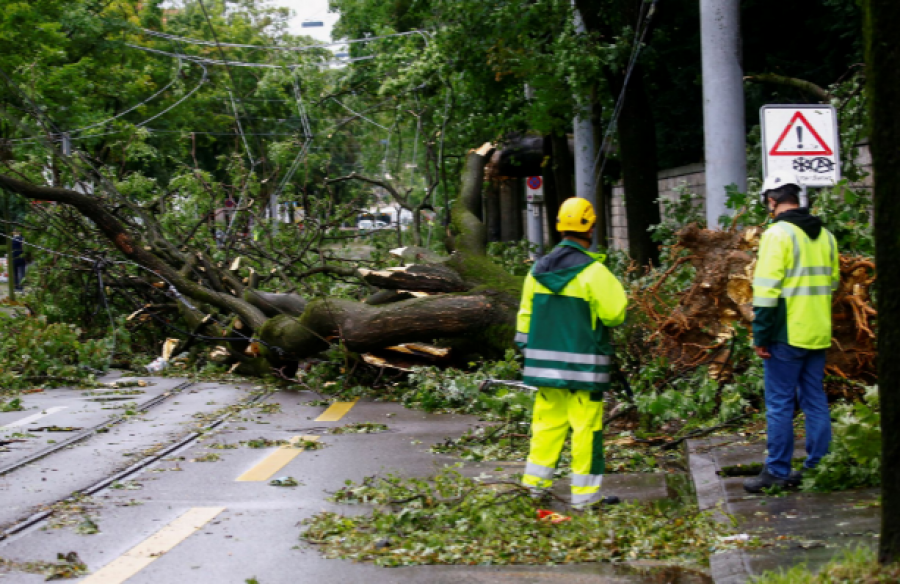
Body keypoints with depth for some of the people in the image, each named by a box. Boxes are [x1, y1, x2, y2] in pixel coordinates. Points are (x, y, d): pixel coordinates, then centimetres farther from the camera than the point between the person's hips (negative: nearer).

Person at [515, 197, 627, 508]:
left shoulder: (538, 269, 6)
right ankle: (585, 494, 2)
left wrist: (528, 350, 18)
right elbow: (615, 314, -10)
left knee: (548, 419, 15)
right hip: (583, 364, -6)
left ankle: (535, 482, 18)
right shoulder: (593, 272, -14)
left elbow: (525, 314, 10)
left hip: (545, 361, 6)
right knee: (586, 426, 0)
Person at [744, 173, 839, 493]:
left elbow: (767, 289, -17)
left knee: (779, 403, -1)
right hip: (819, 334, 7)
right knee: (816, 400, 13)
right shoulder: (825, 236, 12)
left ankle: (777, 472, 2)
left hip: (787, 334, -7)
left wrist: (761, 335, -12)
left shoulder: (778, 234, -13)